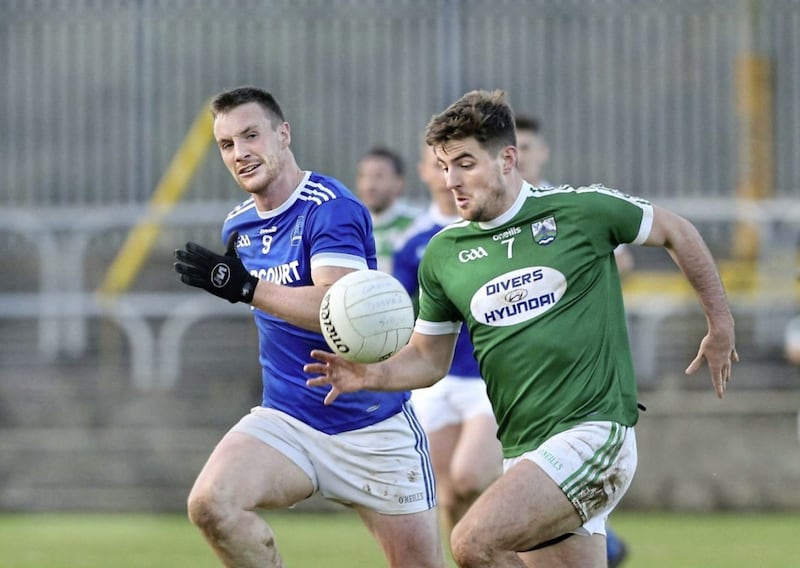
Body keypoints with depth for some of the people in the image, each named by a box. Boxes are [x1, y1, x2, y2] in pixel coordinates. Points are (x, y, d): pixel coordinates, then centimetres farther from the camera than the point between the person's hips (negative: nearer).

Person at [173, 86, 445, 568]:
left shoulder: (332, 208, -15)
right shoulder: (238, 226, 8)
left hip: (374, 426, -5)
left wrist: (246, 288, -38)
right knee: (211, 502, -25)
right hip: (287, 420, 5)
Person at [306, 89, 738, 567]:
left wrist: (722, 325, 17)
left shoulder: (583, 210, -5)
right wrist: (373, 376, -4)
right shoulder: (444, 254, 8)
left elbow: (676, 232, 10)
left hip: (595, 431, -6)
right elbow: (429, 358, 17)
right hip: (524, 451, 6)